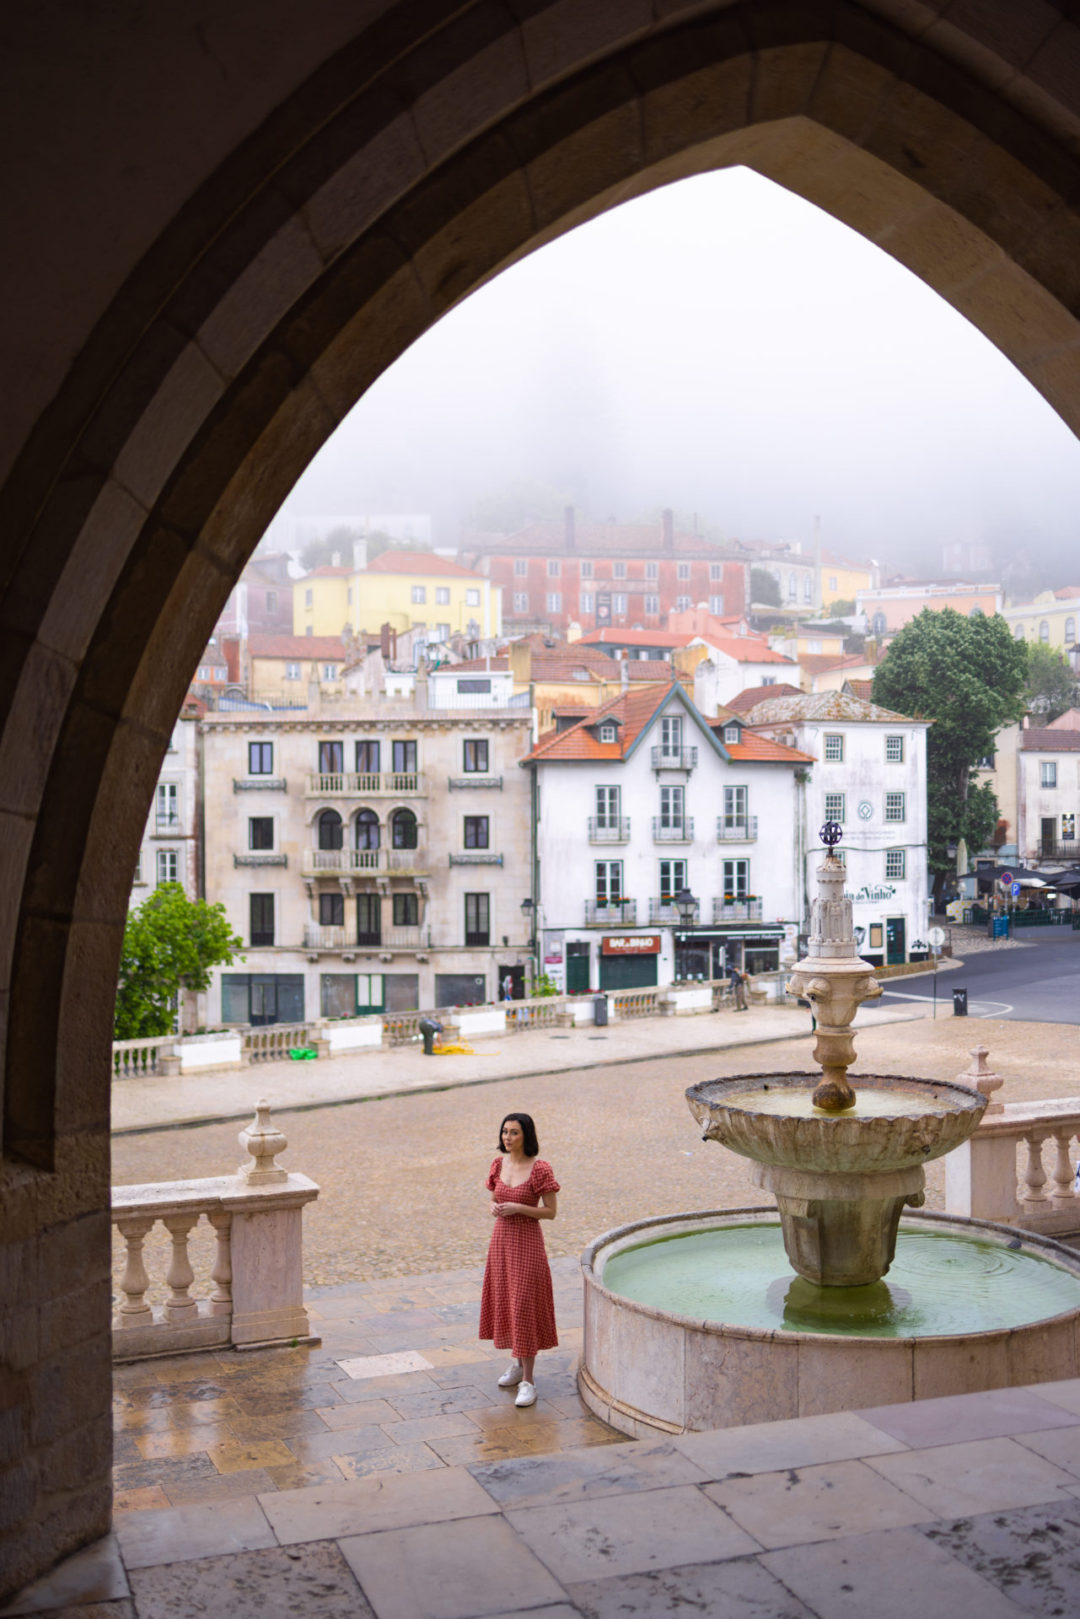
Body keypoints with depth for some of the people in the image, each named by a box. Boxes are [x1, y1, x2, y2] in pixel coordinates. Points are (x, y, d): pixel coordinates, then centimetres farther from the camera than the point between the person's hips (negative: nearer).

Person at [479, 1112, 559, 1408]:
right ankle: (517, 1362, 33)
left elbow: (551, 1212, -11)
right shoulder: (498, 1163, 3)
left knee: (524, 1306, -5)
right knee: (505, 1303, 14)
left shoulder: (540, 1169, -14)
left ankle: (527, 1380, 1)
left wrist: (517, 1208, -21)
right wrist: (494, 1208, -8)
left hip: (527, 1242, -6)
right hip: (501, 1239, 6)